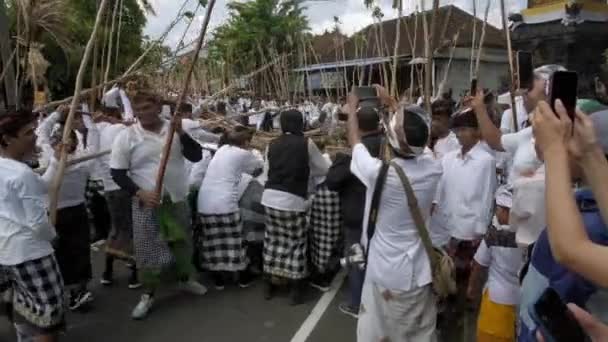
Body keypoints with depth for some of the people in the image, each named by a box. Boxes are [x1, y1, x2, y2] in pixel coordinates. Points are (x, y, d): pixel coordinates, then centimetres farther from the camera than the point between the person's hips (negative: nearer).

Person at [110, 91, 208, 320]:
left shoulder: (175, 129, 0)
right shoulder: (126, 137, -7)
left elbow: (196, 156, -8)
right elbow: (117, 173, -6)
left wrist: (181, 133, -20)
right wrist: (140, 193, -19)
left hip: (177, 200, 3)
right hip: (146, 203, -3)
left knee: (183, 242, 18)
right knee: (148, 249, 5)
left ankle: (185, 278, 41)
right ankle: (148, 294, 23)